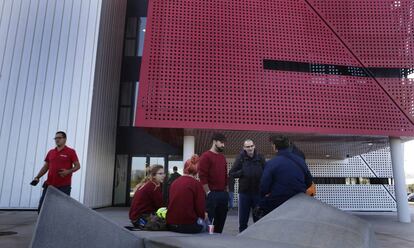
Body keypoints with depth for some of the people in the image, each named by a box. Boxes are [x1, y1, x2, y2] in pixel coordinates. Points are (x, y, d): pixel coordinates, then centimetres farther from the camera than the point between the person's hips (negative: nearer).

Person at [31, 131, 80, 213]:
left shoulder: (71, 152, -2)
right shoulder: (50, 152, 14)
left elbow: (77, 166, -3)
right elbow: (45, 167, 17)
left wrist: (68, 171, -20)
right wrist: (37, 177, 5)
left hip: (64, 186, -5)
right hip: (49, 185, 5)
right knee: (41, 208, 8)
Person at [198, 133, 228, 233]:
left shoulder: (222, 157, 16)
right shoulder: (206, 156, -7)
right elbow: (202, 176, -13)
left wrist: (226, 191, 14)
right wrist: (208, 192, -15)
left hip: (223, 194, 7)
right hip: (211, 194, -7)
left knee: (221, 220, 13)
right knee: (209, 220, -2)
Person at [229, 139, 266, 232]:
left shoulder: (260, 158, 0)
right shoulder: (240, 158, -2)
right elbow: (231, 173, -1)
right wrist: (242, 172, -16)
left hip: (258, 192, 0)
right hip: (244, 192, 0)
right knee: (243, 220, 10)